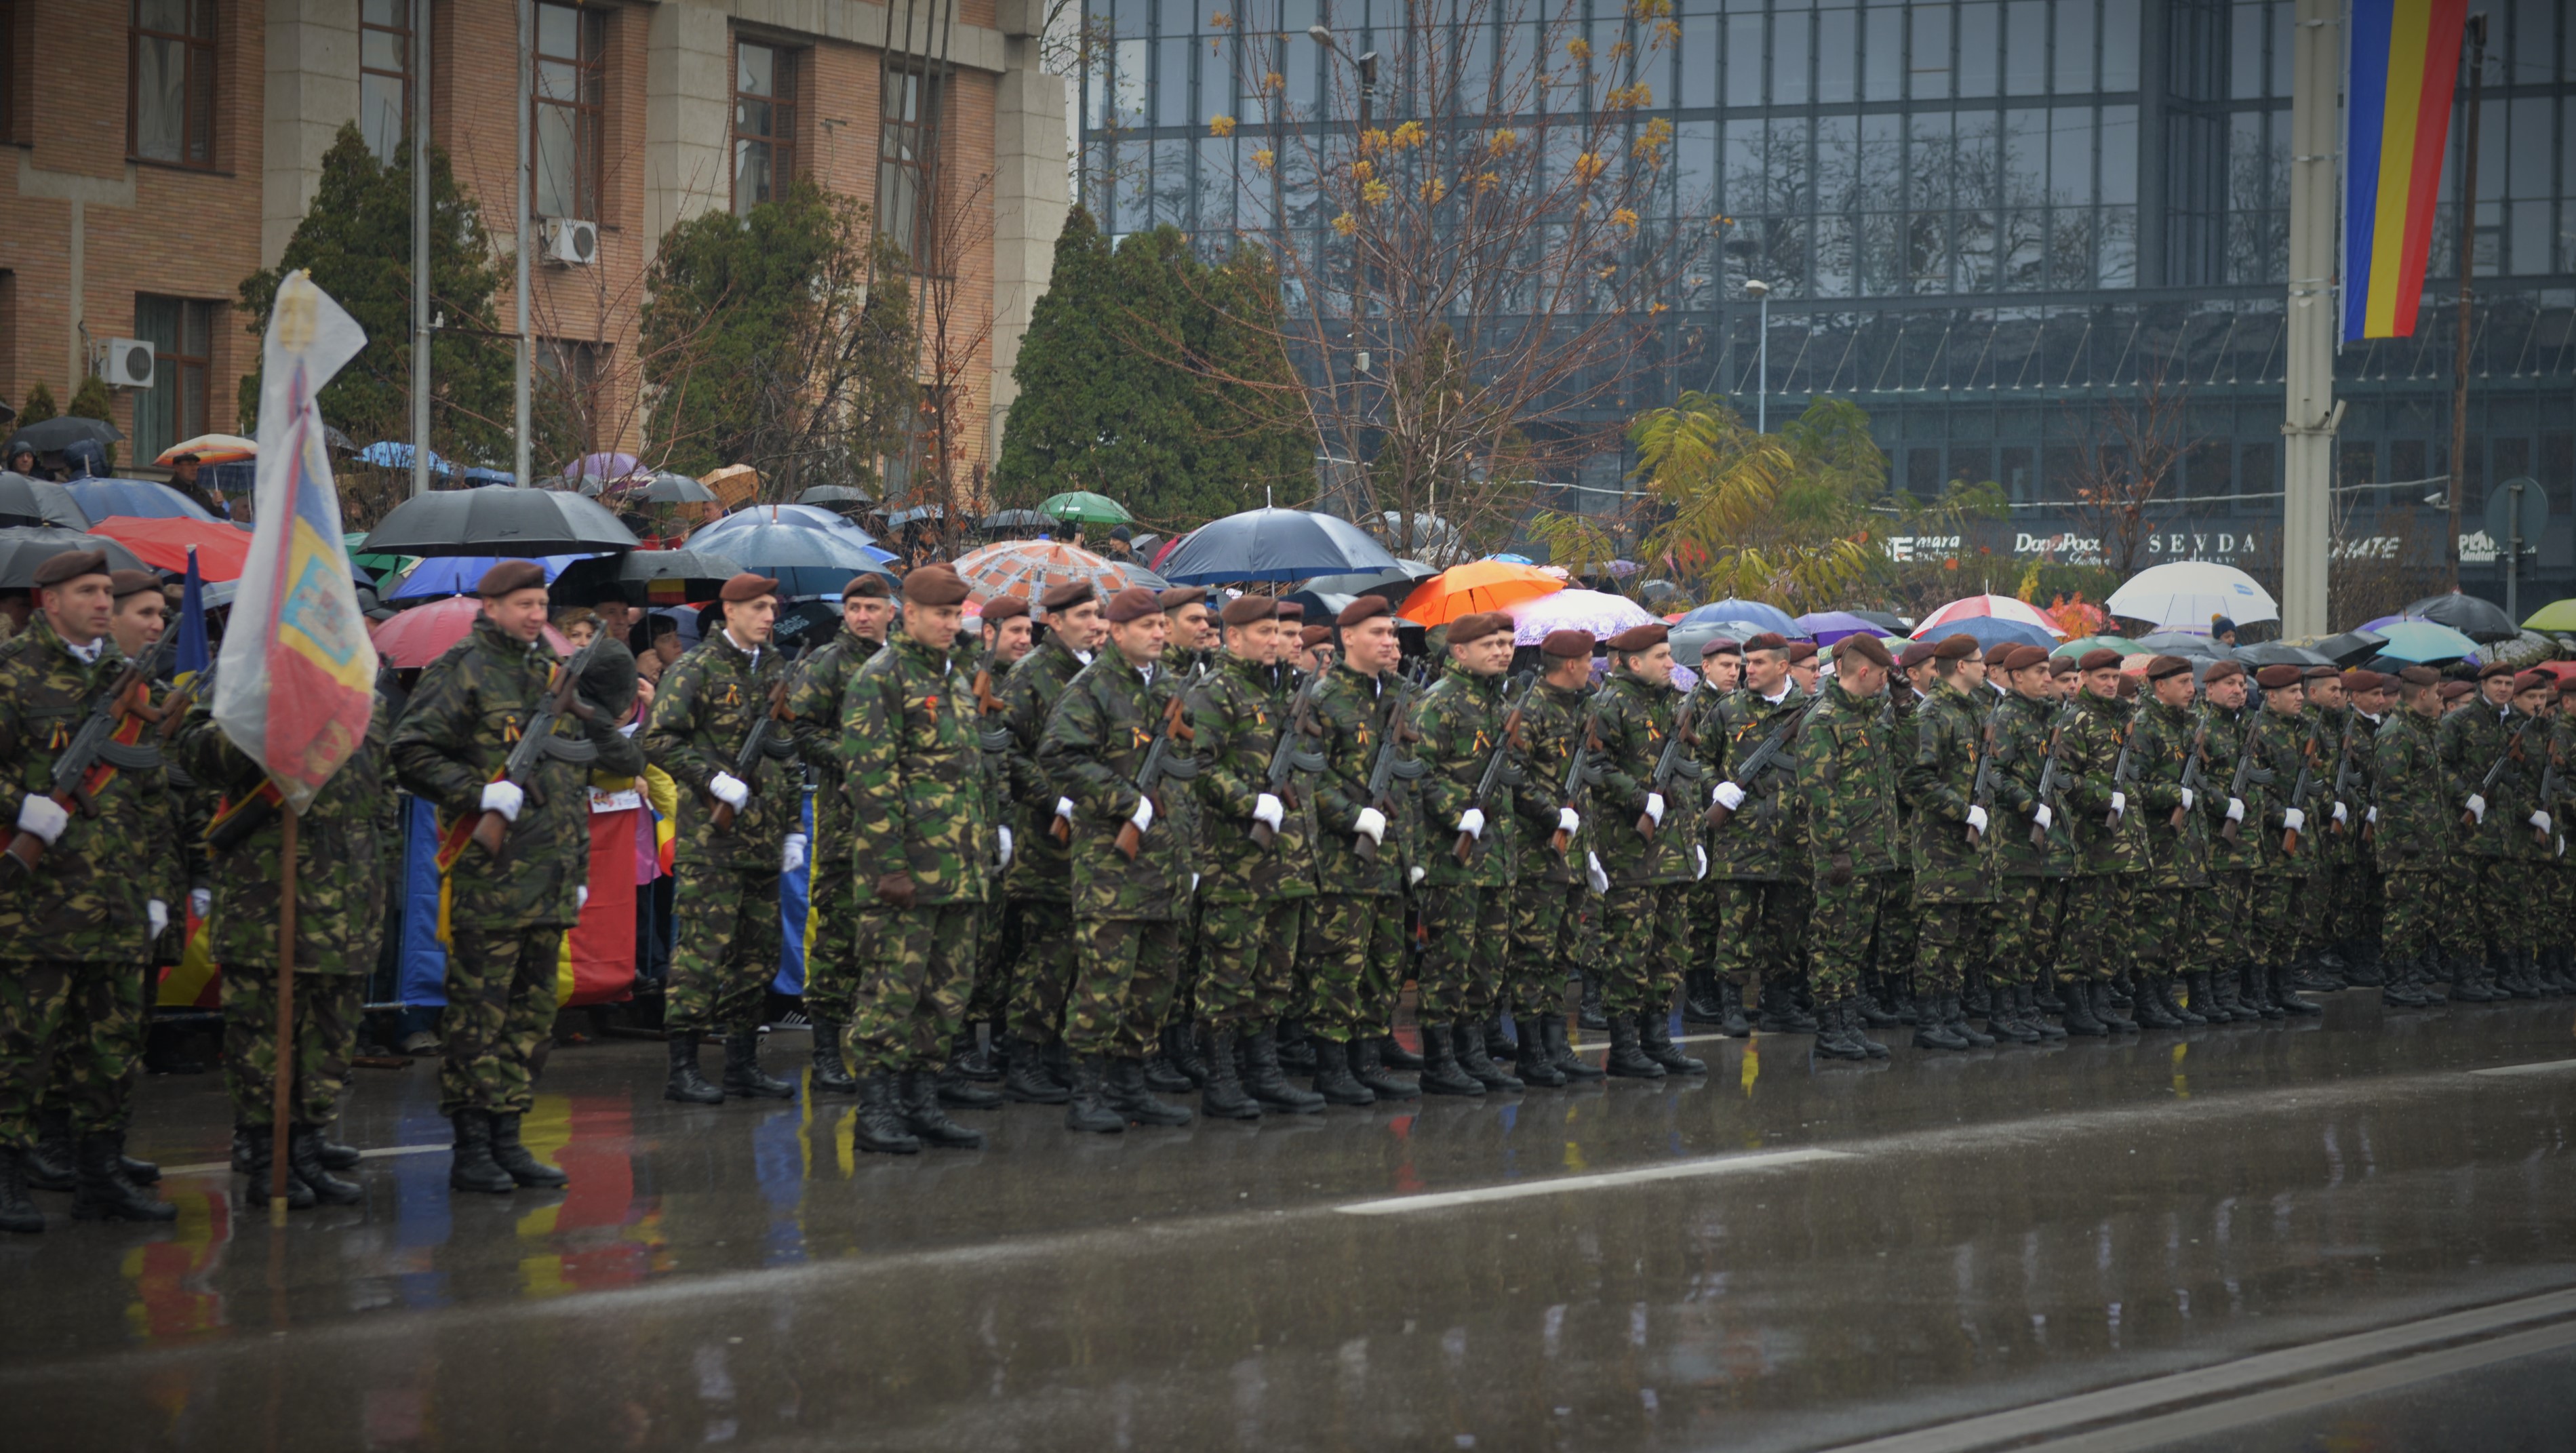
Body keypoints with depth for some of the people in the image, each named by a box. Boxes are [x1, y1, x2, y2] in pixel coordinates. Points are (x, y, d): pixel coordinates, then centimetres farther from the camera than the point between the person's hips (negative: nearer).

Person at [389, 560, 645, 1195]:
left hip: (550, 880, 8)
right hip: (488, 875, -8)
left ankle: (508, 1140, 17)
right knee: (477, 1013, -5)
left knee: (531, 1011, 10)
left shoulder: (553, 676, 18)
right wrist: (482, 793, -20)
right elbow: (411, 755, -12)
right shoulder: (461, 672, -5)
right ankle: (471, 1149, -2)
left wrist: (578, 867, 21)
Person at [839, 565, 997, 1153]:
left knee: (949, 989, 9)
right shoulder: (880, 679, -8)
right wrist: (890, 865, -18)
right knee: (892, 987, -6)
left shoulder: (955, 681, 19)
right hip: (906, 869, -8)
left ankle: (922, 1102, 15)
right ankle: (876, 1110, -3)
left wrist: (989, 839, 20)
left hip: (960, 870, 8)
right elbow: (870, 775, -14)